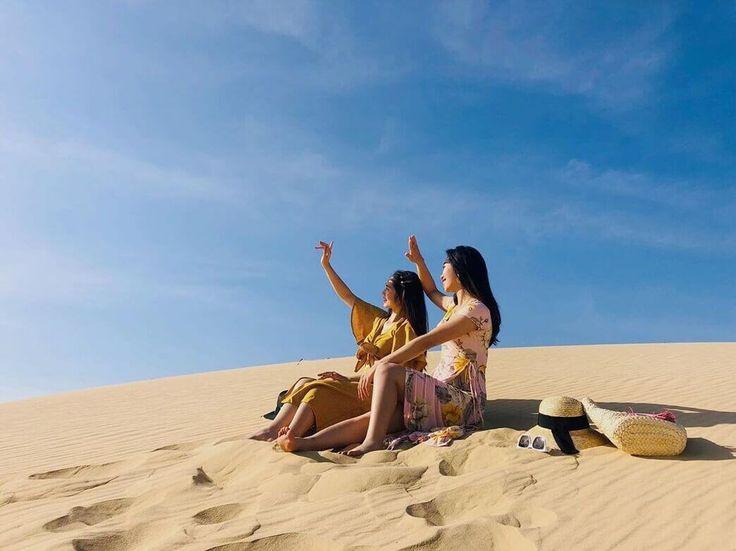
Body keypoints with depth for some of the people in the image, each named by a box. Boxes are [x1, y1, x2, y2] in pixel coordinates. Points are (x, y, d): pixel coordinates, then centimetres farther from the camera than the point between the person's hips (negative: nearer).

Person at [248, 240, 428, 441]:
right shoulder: (379, 318, 20)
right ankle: (273, 429, -28)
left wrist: (348, 378, -17)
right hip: (359, 384, 8)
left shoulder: (404, 327, -6)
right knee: (305, 383, -11)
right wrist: (326, 265, 20)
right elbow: (347, 296, 22)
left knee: (319, 389, -28)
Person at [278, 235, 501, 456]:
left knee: (387, 370, -24)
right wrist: (418, 260, 33)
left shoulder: (476, 310, -9)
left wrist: (377, 365, -18)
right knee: (372, 417, -15)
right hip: (442, 394, 8)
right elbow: (431, 292, 43)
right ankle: (303, 443, -29)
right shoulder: (455, 304, 20)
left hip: (461, 401, -8)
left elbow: (425, 342, -17)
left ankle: (372, 441, -34)